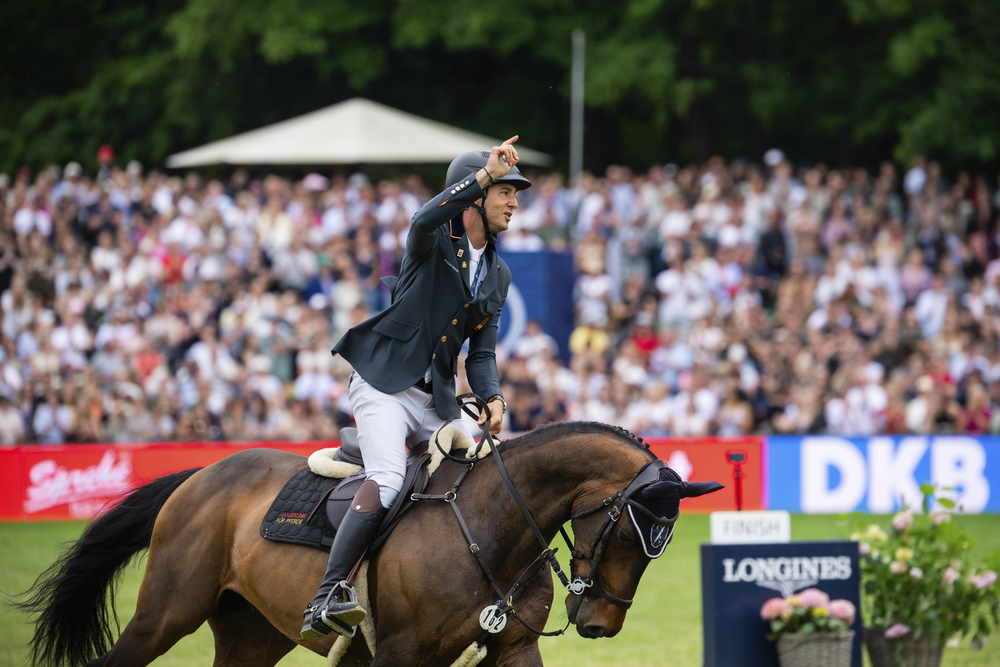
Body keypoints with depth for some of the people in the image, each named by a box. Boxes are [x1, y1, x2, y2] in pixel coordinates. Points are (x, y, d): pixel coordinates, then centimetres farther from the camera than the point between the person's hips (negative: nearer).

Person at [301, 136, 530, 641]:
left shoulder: (498, 275, 16)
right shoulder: (436, 239, -3)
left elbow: (481, 352, 15)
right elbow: (427, 220, -30)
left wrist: (493, 397, -5)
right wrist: (486, 172, -32)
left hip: (436, 399, 8)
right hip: (383, 383, -8)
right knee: (388, 479, -28)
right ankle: (326, 601, -38)